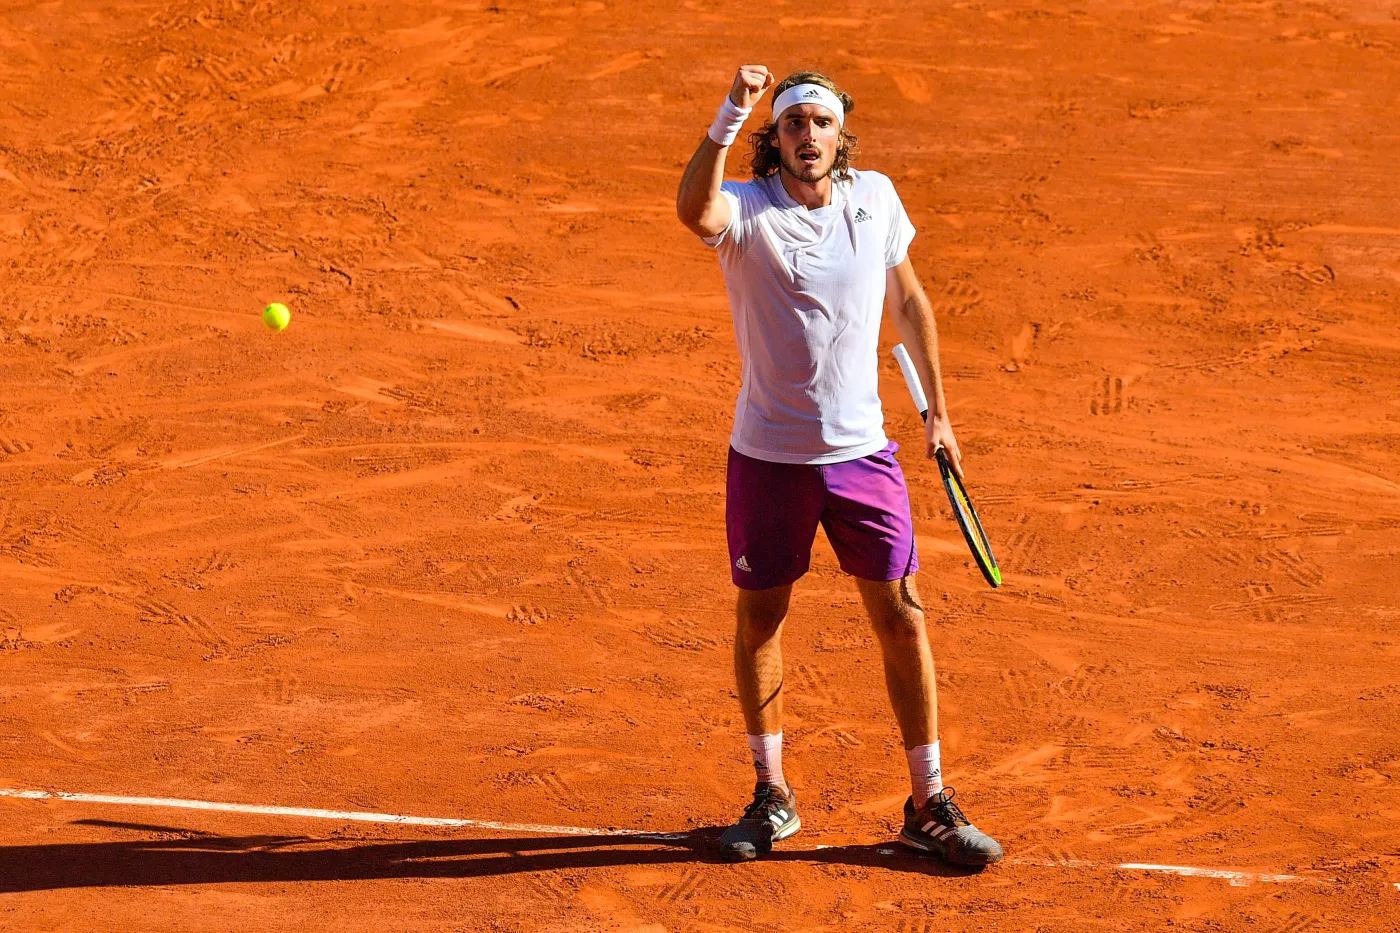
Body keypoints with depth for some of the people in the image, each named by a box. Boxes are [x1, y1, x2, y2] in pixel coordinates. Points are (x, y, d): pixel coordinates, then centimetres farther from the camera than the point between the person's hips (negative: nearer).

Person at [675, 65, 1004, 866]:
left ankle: (930, 803, 12)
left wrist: (937, 409, 14)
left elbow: (909, 301, 13)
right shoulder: (746, 208, -12)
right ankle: (773, 796, 26)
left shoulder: (875, 198, -1)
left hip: (862, 452, 2)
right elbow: (693, 211, -37)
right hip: (768, 455, -2)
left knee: (902, 619, 1)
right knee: (760, 620, 9)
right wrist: (730, 118, -47)